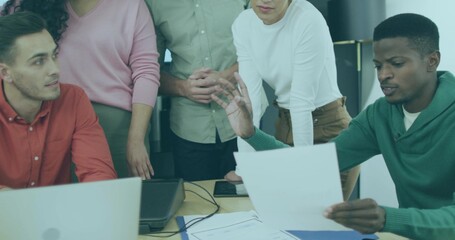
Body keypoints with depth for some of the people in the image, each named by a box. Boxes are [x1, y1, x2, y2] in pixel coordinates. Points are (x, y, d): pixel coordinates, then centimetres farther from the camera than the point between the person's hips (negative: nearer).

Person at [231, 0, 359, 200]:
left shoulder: (308, 20, -24)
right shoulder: (243, 24, -7)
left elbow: (302, 100, -24)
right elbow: (250, 95, -12)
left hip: (328, 130, -5)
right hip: (285, 127, 5)